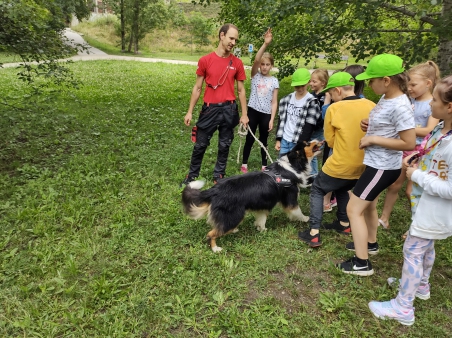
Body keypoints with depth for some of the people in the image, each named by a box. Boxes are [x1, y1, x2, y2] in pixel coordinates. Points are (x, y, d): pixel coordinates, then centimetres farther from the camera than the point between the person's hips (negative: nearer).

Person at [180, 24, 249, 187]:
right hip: (210, 109, -1)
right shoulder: (205, 60, -2)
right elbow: (197, 88, 3)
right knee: (200, 144, 8)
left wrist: (244, 114, 3)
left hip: (229, 109, 1)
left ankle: (218, 176, 27)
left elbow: (241, 90, 7)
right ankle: (192, 175, 25)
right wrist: (190, 111, 0)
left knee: (224, 146, 11)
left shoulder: (237, 63, 2)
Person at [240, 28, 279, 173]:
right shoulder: (255, 75, 1)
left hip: (266, 114, 1)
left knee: (263, 140, 11)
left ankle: (264, 166, 23)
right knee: (249, 138, 7)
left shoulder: (274, 81, 2)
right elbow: (256, 60, -19)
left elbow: (274, 102, 1)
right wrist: (265, 44, -30)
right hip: (253, 111, -1)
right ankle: (244, 164, 20)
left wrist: (272, 119, -6)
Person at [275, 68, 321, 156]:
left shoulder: (312, 102, -8)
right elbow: (281, 120, 11)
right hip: (284, 140, 5)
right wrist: (278, 139, 7)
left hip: (298, 143, -5)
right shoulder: (287, 99, 8)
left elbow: (309, 127, -12)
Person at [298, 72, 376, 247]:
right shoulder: (371, 106, -2)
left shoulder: (334, 109, -12)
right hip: (362, 166, 5)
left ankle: (314, 233, 9)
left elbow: (330, 141, -3)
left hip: (339, 166, -5)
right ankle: (344, 224, 40)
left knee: (317, 190, 16)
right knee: (342, 189, 32)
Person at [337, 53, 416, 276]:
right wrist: (368, 125, -1)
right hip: (377, 163, 10)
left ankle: (362, 263, 8)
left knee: (353, 209, -3)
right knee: (368, 205, 26)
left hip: (383, 167, -10)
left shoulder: (399, 106, -25)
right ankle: (370, 244, 48)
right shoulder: (386, 98, 2)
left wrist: (373, 139, -22)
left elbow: (409, 143, -26)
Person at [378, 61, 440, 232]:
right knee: (393, 185, 12)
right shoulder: (410, 102, 3)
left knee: (411, 191, 2)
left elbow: (430, 131, -19)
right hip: (404, 149, 5)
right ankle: (384, 219, 27)